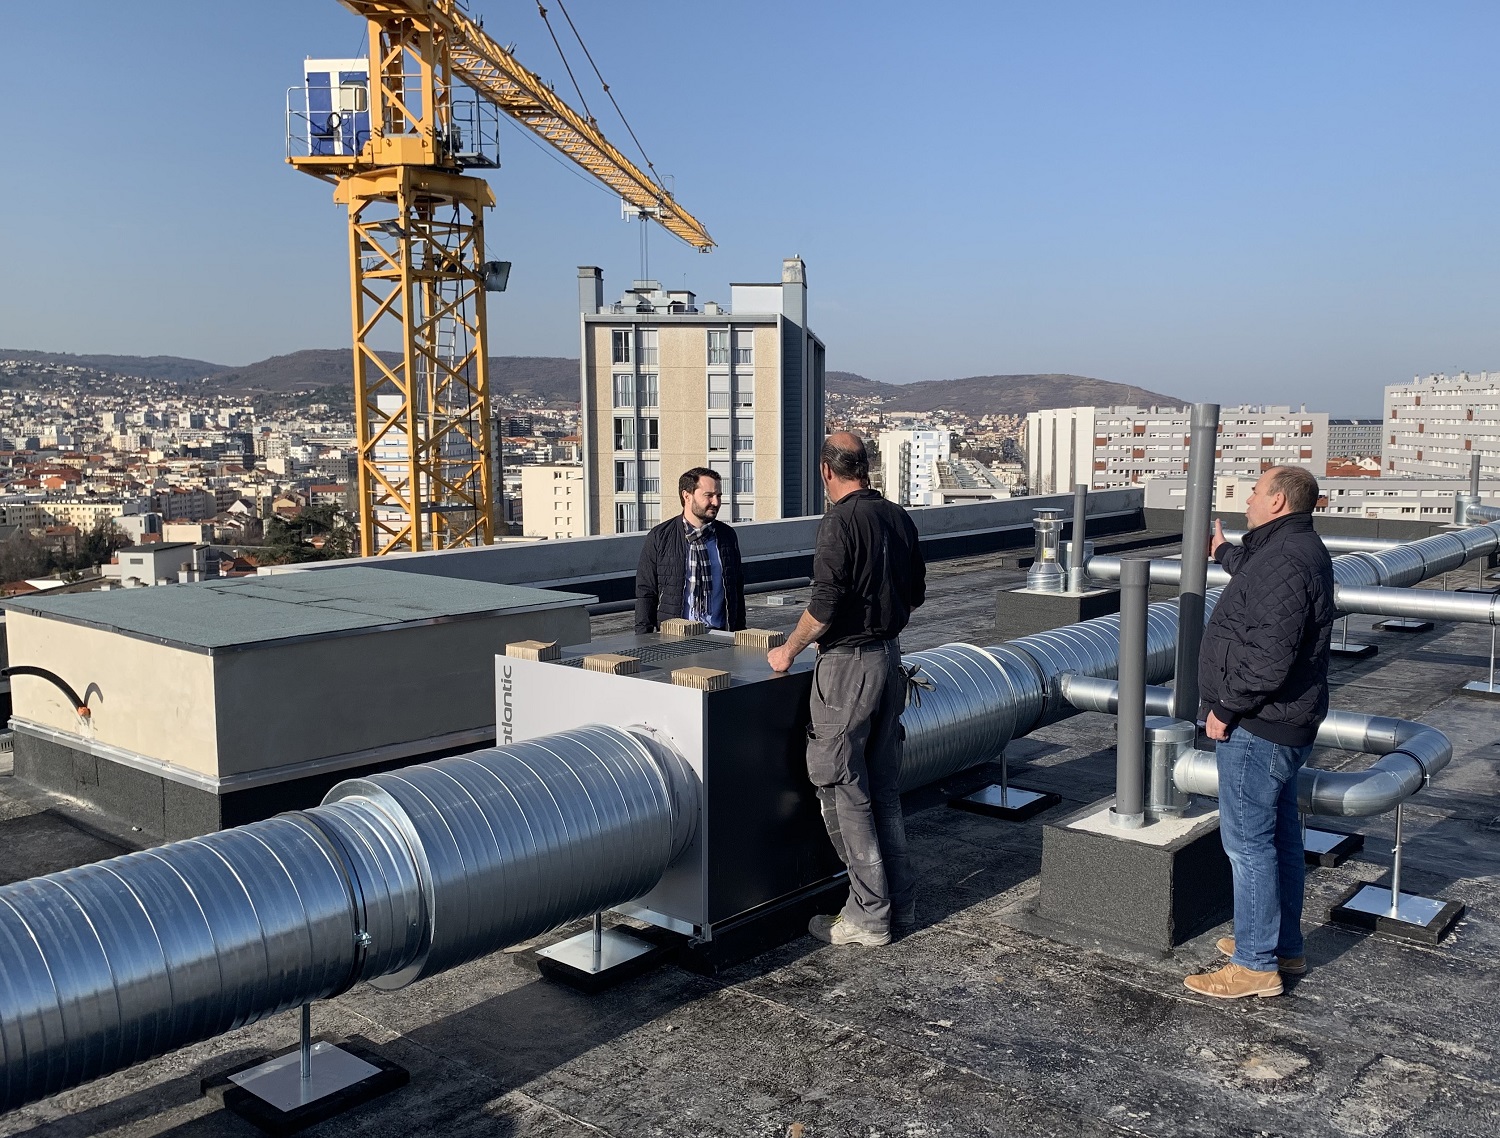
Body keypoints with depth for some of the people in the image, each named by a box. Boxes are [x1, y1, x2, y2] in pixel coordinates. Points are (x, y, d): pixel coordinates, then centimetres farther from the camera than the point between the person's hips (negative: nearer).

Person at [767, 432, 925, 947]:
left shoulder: (840, 522, -16)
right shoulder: (898, 517, 7)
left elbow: (824, 604, -20)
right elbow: (916, 594, 14)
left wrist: (789, 649, -6)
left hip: (847, 665, -8)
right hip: (889, 657, 8)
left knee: (844, 792, 0)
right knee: (884, 788, 17)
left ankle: (869, 916, 6)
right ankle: (899, 900, 25)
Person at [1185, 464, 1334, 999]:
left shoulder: (1286, 562, -24)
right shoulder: (1294, 550, 11)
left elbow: (1270, 656, -30)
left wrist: (1227, 708, -19)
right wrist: (1223, 552, 44)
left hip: (1257, 729, -11)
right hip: (1282, 725, 11)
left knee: (1248, 839, -4)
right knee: (1279, 833, 18)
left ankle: (1256, 965, 5)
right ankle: (1283, 945, 31)